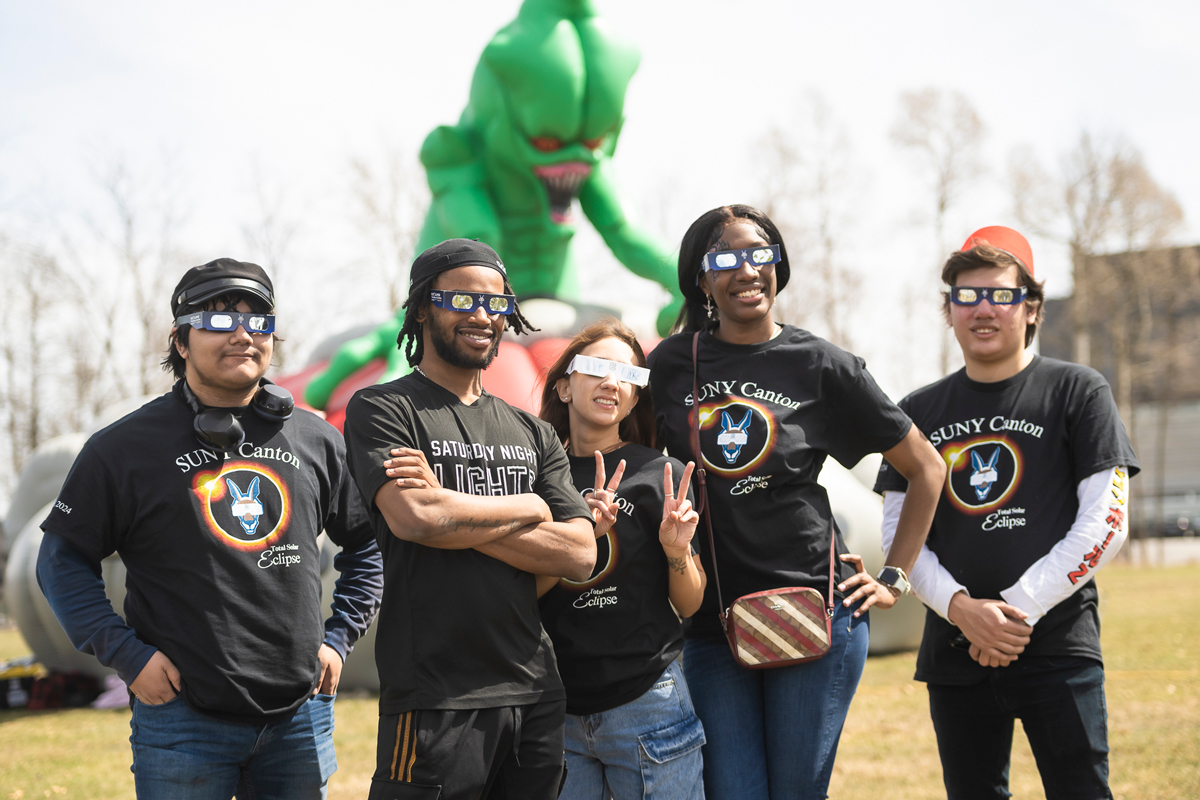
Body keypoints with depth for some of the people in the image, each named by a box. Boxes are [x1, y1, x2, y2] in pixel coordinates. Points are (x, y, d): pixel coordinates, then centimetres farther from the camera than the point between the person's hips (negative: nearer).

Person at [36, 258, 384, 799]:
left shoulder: (315, 441, 8)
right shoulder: (125, 447, -2)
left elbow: (366, 543, 18)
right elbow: (62, 560, 1)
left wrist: (339, 637, 8)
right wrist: (126, 654, -8)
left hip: (300, 715, 3)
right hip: (183, 719, -3)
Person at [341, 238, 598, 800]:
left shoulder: (533, 434, 16)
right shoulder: (380, 410, 0)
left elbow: (580, 555, 3)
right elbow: (413, 518, -18)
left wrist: (453, 514, -8)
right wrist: (529, 508, -2)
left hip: (535, 694, 5)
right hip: (434, 703, -5)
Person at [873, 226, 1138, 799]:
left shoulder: (1077, 392, 2)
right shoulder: (920, 412, 11)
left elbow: (1105, 522, -5)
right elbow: (898, 531, 8)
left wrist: (1020, 608, -11)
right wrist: (960, 607, -9)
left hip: (1058, 647, -3)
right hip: (954, 653, 3)